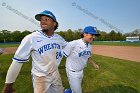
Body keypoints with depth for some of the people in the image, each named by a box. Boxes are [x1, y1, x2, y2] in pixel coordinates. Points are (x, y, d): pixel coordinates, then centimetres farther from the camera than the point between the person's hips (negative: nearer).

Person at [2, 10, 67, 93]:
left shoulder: (59, 38, -7)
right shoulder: (31, 38, -21)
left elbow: (67, 46, 15)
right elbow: (18, 61, -17)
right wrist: (8, 84, -11)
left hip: (55, 74, 5)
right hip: (40, 77, -4)